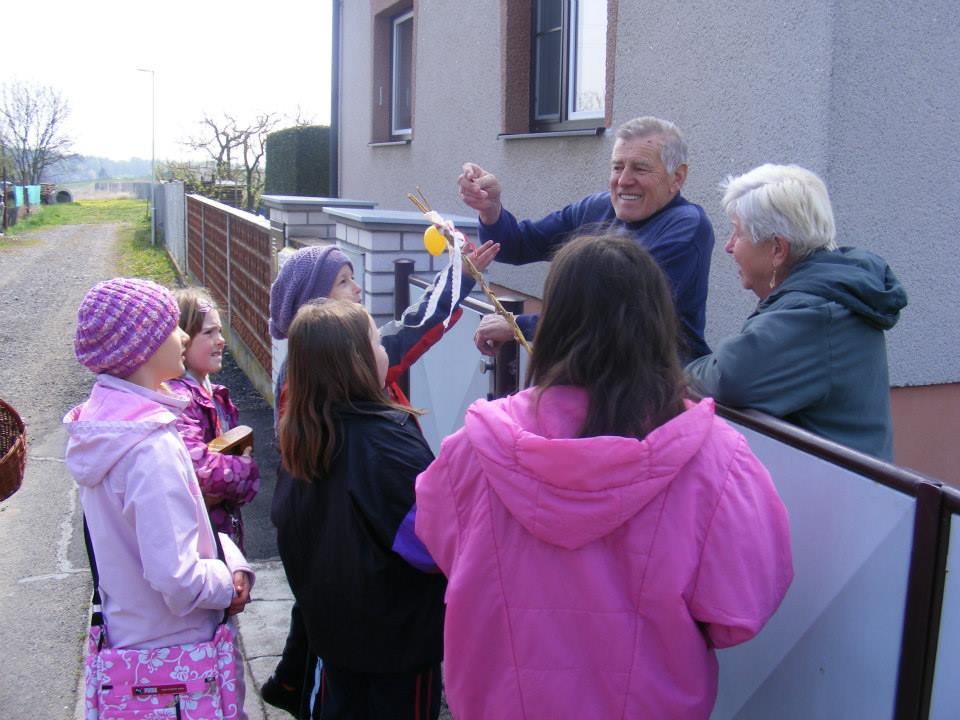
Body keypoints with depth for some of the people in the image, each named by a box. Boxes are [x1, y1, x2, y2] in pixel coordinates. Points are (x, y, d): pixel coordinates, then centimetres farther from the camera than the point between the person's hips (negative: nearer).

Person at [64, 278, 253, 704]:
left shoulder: (104, 418, 0)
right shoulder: (152, 449, -28)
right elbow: (178, 580, -29)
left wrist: (228, 553, -3)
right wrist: (228, 582, -11)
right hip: (176, 652, -8)